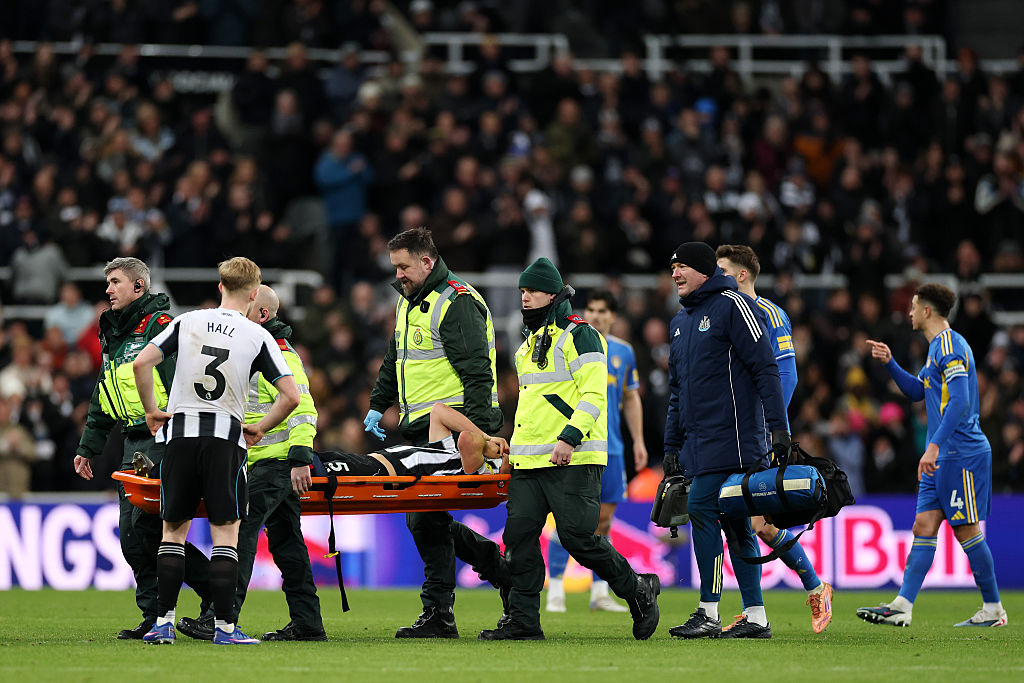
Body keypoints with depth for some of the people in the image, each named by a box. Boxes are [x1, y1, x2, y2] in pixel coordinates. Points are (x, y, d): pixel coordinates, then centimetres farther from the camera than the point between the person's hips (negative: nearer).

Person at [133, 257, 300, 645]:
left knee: (174, 528, 11)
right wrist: (260, 429, 6)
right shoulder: (258, 337, -2)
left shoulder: (187, 322, 3)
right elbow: (291, 396, -8)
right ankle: (224, 626, -2)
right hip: (225, 437, -2)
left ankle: (164, 622, 7)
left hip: (180, 432, 2)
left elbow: (141, 363, -4)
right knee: (225, 533, 2)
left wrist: (151, 410, 7)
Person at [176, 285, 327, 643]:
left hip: (277, 461, -11)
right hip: (260, 462, 11)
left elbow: (302, 409, -20)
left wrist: (300, 459, -26)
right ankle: (306, 623, 12)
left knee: (240, 527, -16)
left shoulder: (280, 355, -13)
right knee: (284, 540, 10)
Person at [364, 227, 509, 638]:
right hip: (420, 429, 10)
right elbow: (395, 361, 32)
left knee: (428, 519, -10)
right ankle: (498, 566, 16)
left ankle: (438, 615, -6)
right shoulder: (408, 301, 19)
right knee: (424, 520, 7)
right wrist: (377, 405, 23)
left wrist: (476, 430, -24)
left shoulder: (457, 303, -11)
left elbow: (477, 373, -17)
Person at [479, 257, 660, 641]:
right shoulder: (529, 344, 23)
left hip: (572, 461, -8)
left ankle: (637, 590, 7)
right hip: (529, 463, 8)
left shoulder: (579, 336, -5)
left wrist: (569, 437, -25)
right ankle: (523, 620, 1)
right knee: (519, 535, -1)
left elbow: (594, 394, -15)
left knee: (578, 537, -12)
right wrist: (519, 446, 27)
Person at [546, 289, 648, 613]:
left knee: (603, 519, 7)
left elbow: (631, 399, 20)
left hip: (611, 448, 4)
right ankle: (555, 589, -5)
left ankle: (599, 592, 13)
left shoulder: (623, 352, 12)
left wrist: (638, 441, 14)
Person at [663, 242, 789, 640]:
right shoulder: (680, 322, 20)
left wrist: (779, 427, -18)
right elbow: (677, 392, 25)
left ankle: (708, 613, -11)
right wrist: (671, 445, 21)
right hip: (698, 441, 9)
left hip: (731, 438, -9)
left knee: (702, 509, -14)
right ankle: (755, 616, 8)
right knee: (734, 525, 7)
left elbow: (765, 367, -12)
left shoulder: (732, 306, -6)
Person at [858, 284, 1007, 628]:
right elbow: (917, 391, 31)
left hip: (962, 453, -10)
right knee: (924, 526, 3)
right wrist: (890, 363, 19)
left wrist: (935, 446, -26)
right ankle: (902, 606, -3)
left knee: (967, 529, -5)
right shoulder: (937, 348, 18)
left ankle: (993, 609, 3)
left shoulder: (951, 346, -13)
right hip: (942, 456, 10)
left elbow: (959, 402, -22)